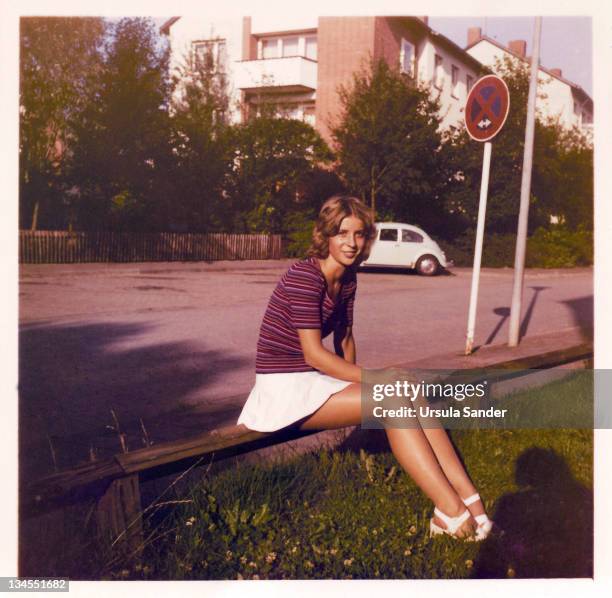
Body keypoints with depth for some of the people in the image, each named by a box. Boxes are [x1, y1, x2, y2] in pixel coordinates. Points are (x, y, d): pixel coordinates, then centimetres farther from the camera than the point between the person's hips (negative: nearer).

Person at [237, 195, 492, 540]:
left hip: (318, 381, 8)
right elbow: (314, 354, -22)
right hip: (286, 387, -8)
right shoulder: (304, 276, -18)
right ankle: (452, 511, -21)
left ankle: (470, 500, -16)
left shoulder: (347, 279, 8)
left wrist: (354, 383, 3)